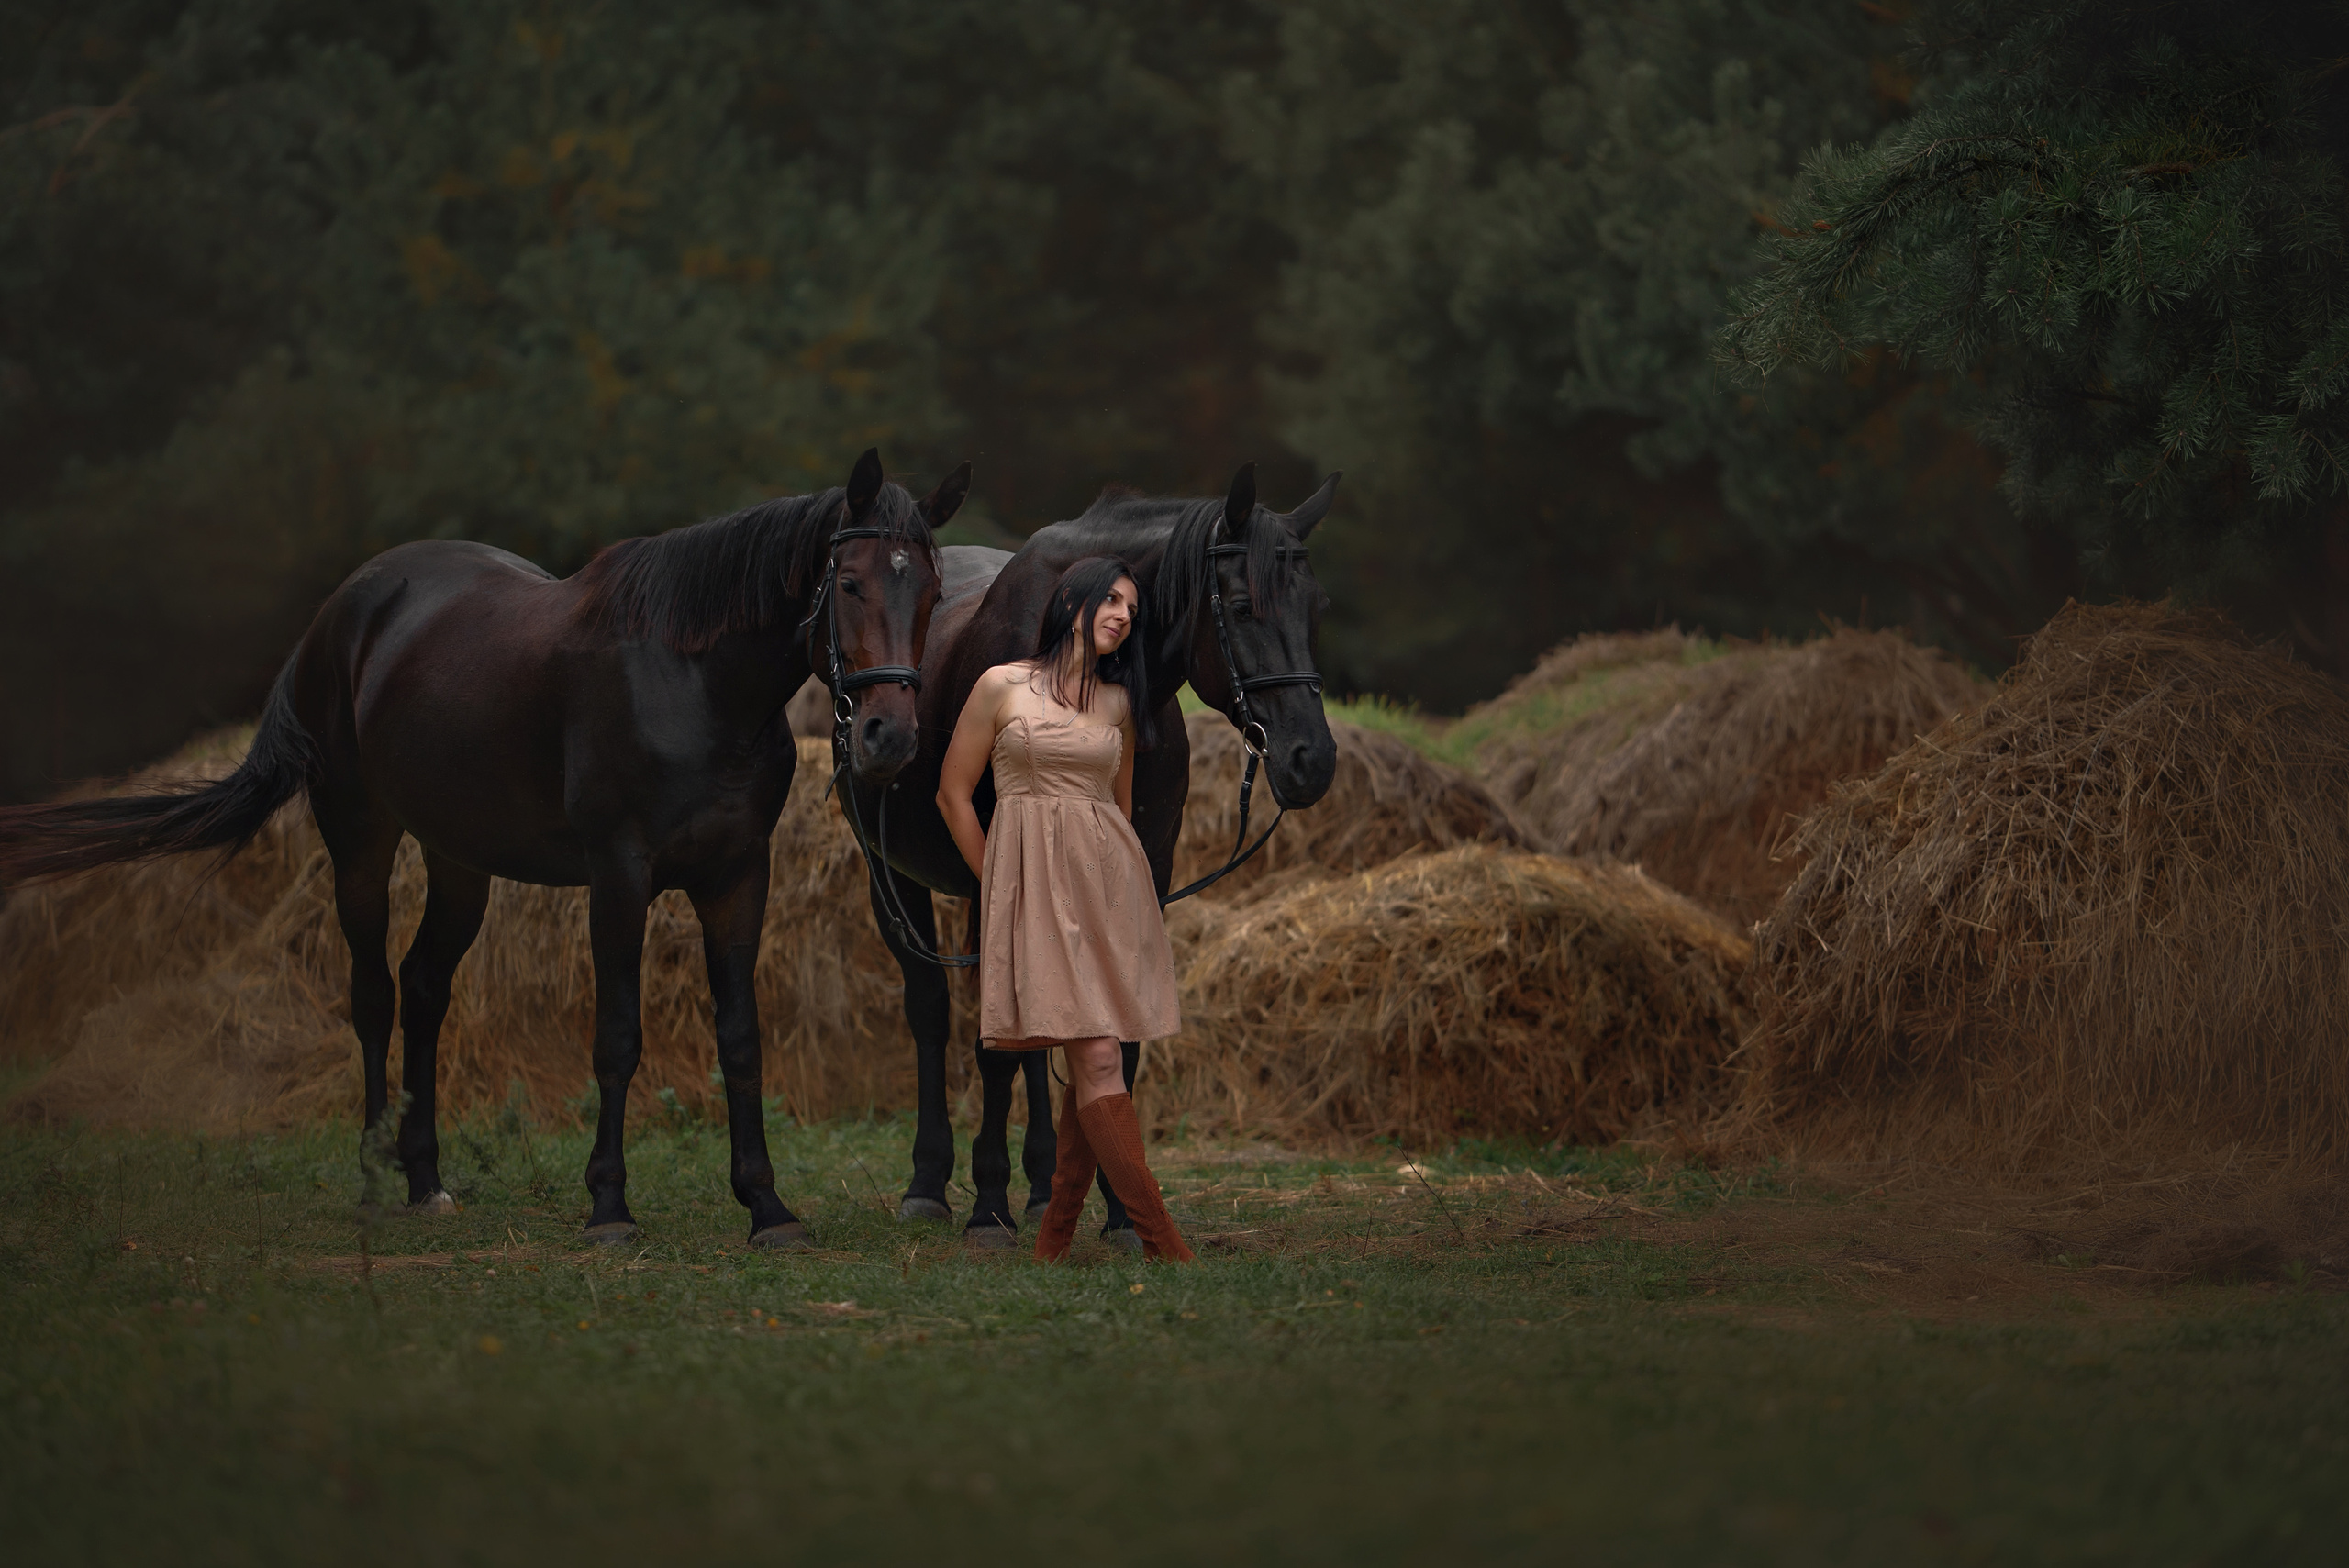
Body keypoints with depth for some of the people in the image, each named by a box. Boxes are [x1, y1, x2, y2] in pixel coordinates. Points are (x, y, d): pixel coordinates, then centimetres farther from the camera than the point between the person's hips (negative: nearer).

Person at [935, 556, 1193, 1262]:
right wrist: (998, 882, 7)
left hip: (1110, 881, 5)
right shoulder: (1002, 687, 1)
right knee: (1096, 1056, -13)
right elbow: (953, 794, 6)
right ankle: (1163, 1242, -19)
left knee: (1094, 1059, 1)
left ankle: (1055, 1236, 10)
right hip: (1036, 884, -5)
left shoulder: (1118, 703, 13)